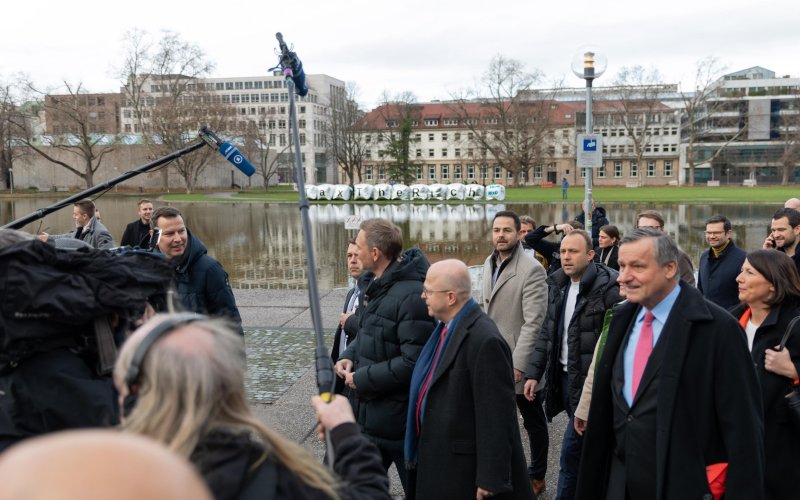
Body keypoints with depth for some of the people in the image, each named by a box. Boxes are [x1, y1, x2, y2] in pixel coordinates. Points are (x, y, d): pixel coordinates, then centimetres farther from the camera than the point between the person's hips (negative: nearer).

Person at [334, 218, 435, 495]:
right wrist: (349, 356, -1)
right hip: (368, 410, 9)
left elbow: (414, 361, -27)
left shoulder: (411, 295, -25)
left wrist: (362, 378, -19)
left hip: (396, 417, -9)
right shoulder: (381, 285, 7)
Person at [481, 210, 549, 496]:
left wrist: (517, 364, -23)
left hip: (519, 363, -6)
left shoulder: (532, 270, -16)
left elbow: (533, 322, -20)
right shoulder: (490, 263, 7)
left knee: (533, 422, 13)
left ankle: (537, 477, 30)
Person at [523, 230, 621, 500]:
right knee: (586, 446, 20)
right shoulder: (557, 284, 8)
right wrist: (534, 373, 11)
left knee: (571, 450, -4)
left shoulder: (608, 286, -15)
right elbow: (547, 332, 14)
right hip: (563, 376, 7)